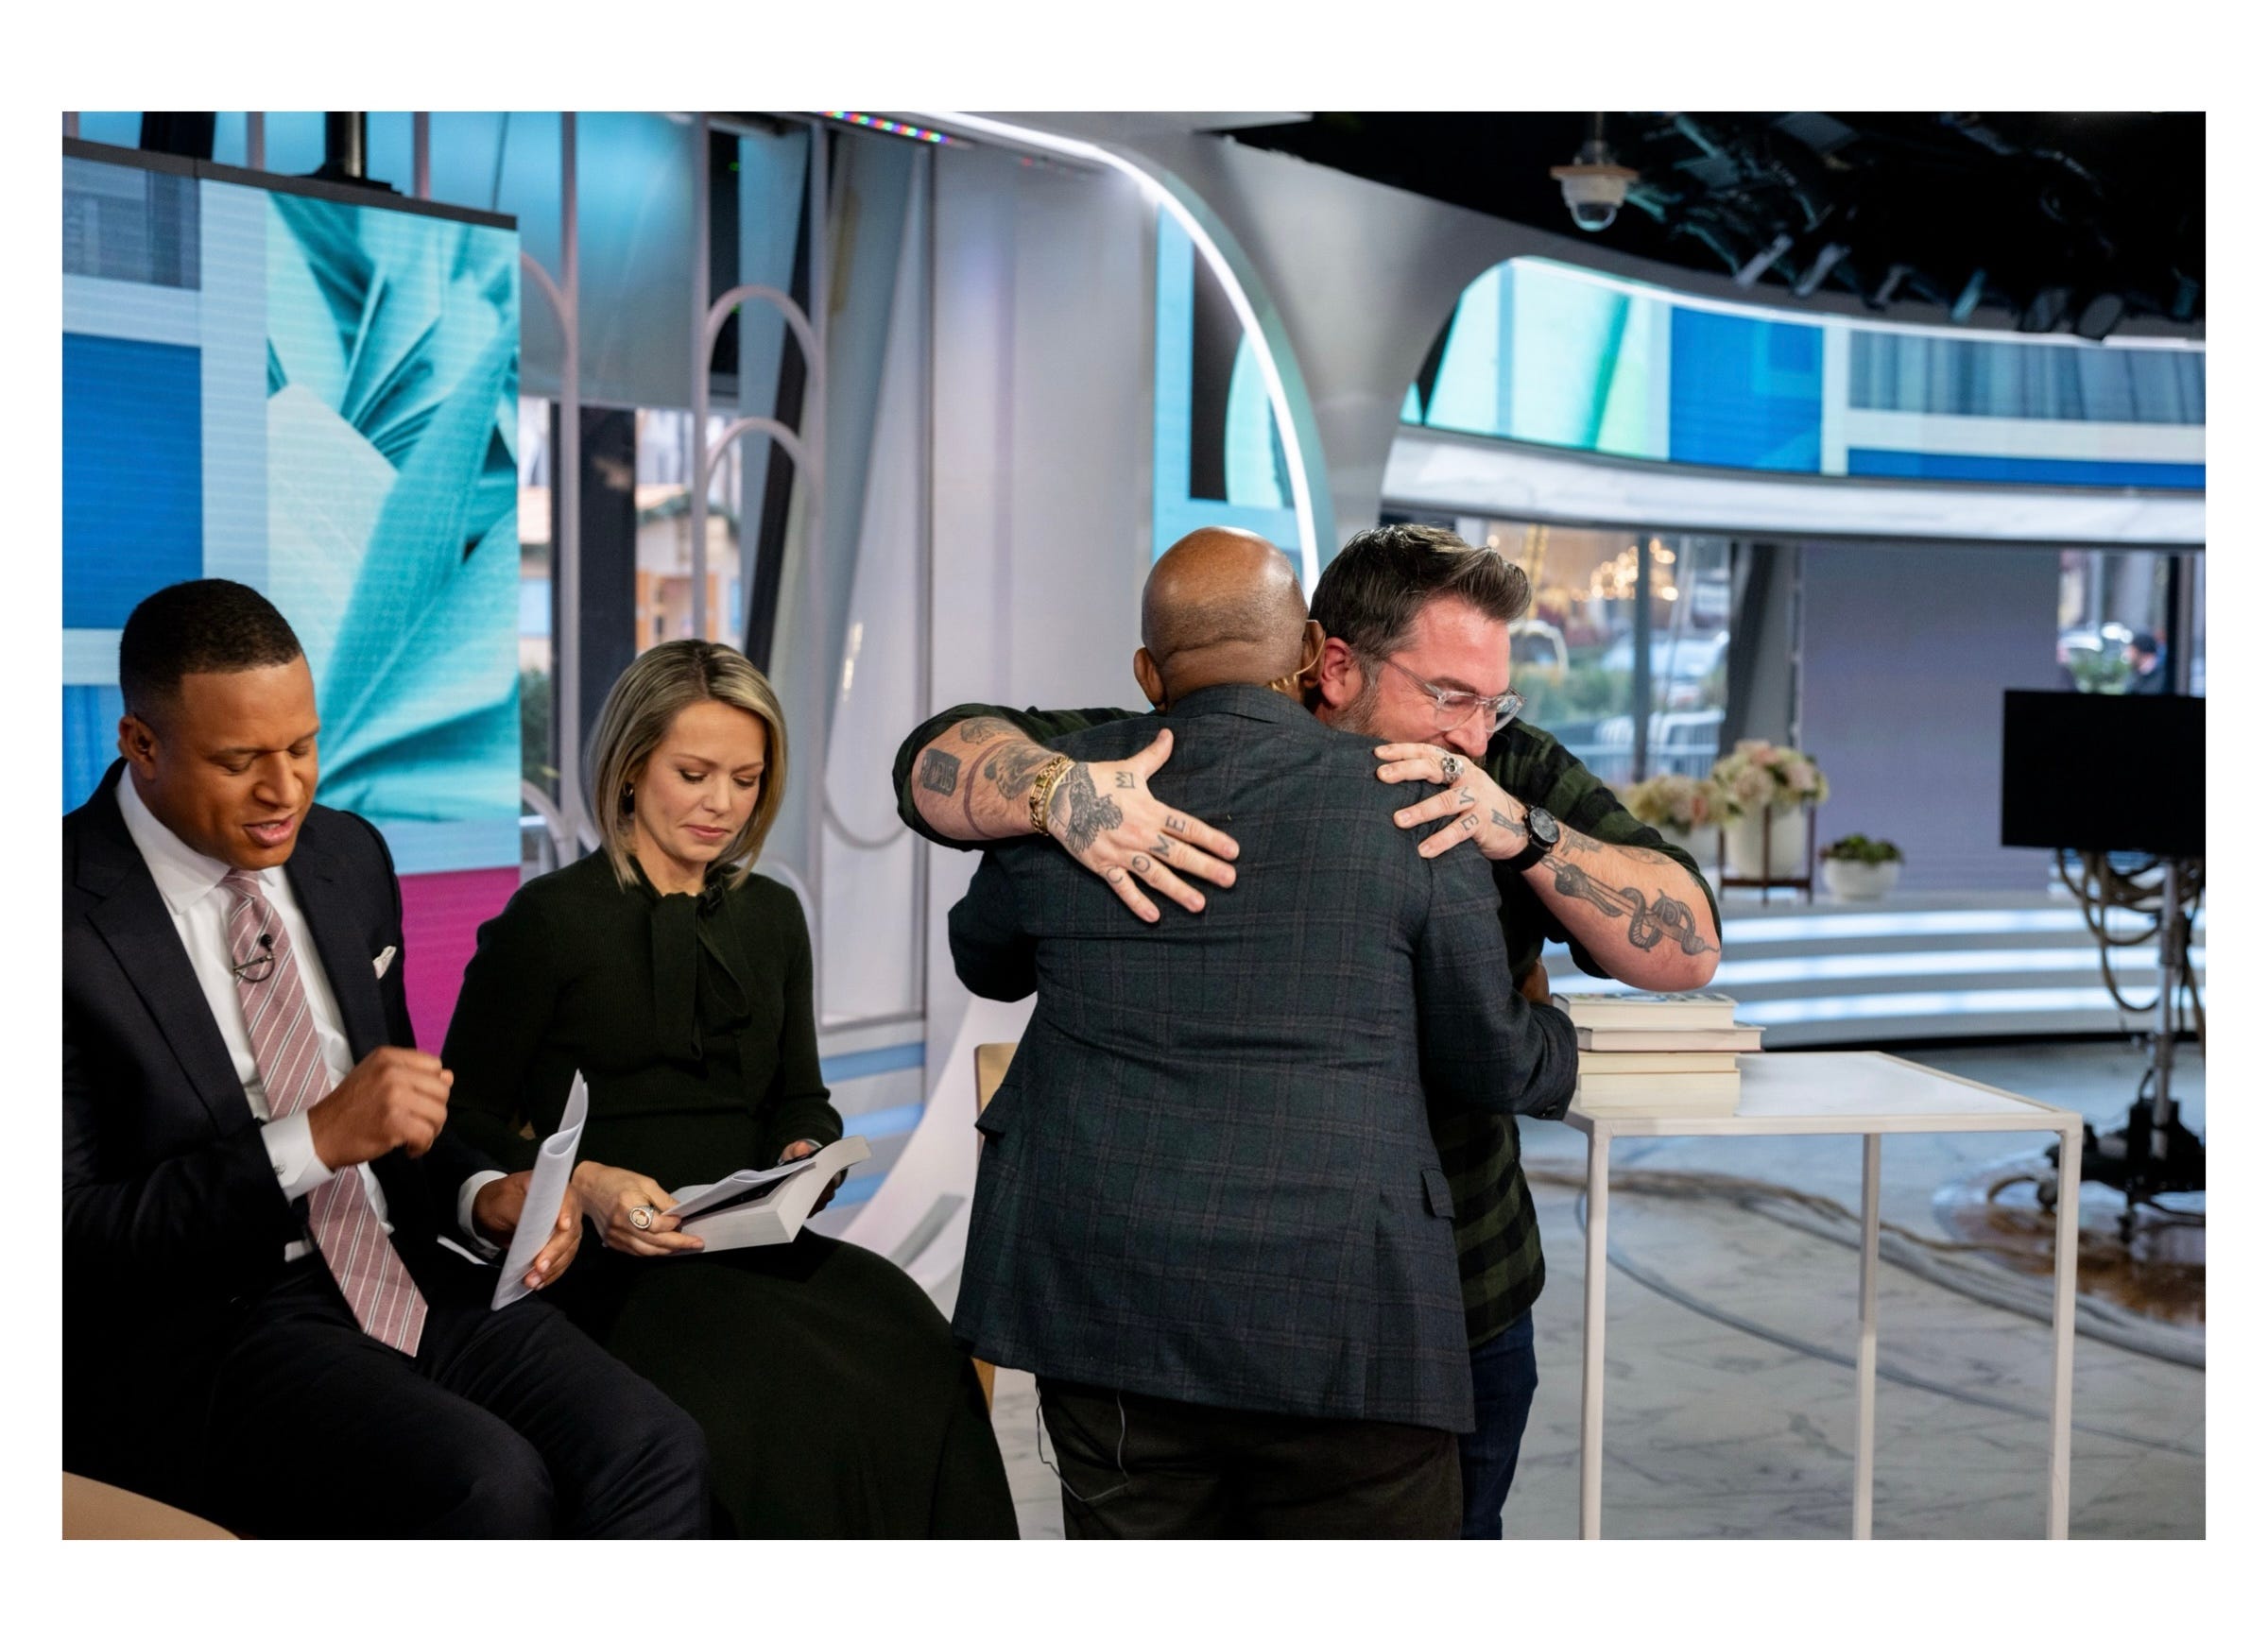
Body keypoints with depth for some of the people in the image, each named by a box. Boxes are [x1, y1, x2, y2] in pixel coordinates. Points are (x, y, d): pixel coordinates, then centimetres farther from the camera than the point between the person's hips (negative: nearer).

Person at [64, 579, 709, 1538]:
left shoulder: (351, 858, 11)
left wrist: (481, 1196, 0)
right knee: (489, 1485, -30)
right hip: (192, 1326, -6)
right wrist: (314, 1139, -21)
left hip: (396, 1275, 6)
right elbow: (69, 1232, -14)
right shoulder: (68, 919, -11)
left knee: (653, 1450, -19)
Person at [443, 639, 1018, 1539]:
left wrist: (805, 1153, 2)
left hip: (753, 1247, 5)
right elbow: (465, 1119, 1)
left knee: (904, 1341, -26)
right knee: (792, 1383, -33)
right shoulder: (550, 920, 1)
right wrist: (582, 1184, -16)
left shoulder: (771, 917, 18)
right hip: (602, 1262, -4)